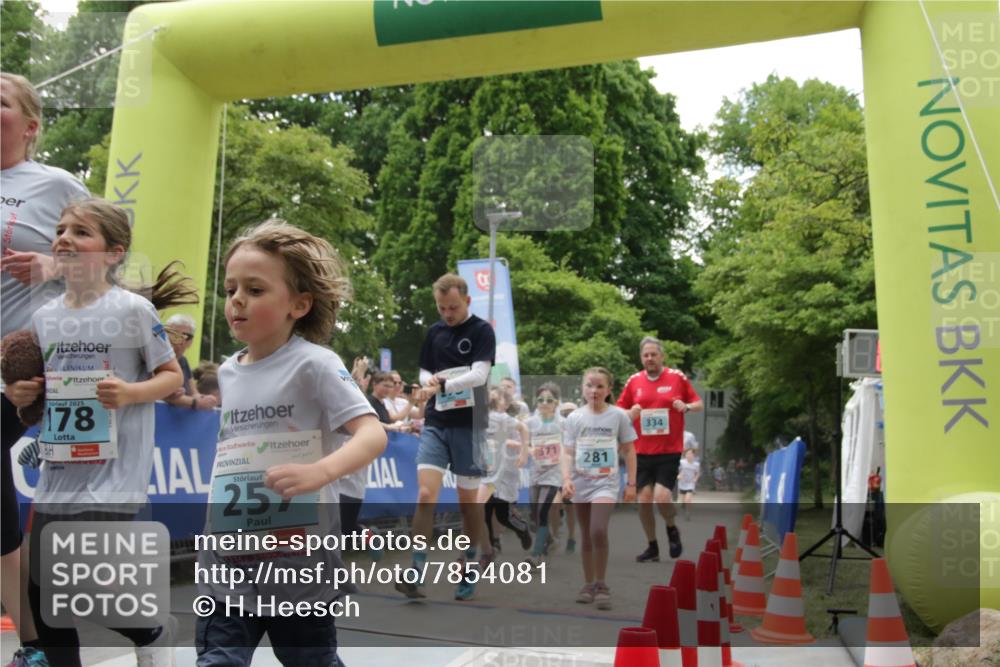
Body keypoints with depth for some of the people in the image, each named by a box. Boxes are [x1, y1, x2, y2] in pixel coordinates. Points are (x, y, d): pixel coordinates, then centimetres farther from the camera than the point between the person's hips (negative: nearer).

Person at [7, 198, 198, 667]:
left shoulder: (134, 310, -9)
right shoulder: (44, 317, 8)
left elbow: (173, 376, -4)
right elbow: (40, 384, 20)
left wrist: (130, 392, -21)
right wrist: (21, 394, -1)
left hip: (112, 477, -6)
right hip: (56, 478, 6)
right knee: (43, 592, 12)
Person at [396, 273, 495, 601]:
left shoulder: (482, 331, -4)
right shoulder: (434, 332, 10)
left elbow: (479, 374, -15)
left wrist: (441, 385, -25)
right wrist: (430, 383, -6)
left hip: (469, 426, -3)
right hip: (435, 424, 3)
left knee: (468, 500, 5)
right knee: (426, 494, -10)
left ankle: (469, 572, 19)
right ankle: (416, 573, -6)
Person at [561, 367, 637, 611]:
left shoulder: (618, 416, -3)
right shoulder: (574, 418, 0)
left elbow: (628, 450, 3)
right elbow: (568, 453, 0)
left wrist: (631, 483, 0)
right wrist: (566, 478, -15)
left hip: (606, 482, -2)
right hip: (581, 483, 3)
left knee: (599, 531, -20)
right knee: (586, 536, 11)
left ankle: (602, 585, -3)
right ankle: (589, 584, 25)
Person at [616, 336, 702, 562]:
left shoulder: (677, 377, -1)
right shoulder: (633, 381, 4)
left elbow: (700, 404, 5)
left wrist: (686, 406, -16)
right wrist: (630, 413, -12)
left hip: (669, 451, -3)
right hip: (642, 452, 3)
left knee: (662, 497, -14)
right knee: (644, 500, 2)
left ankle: (672, 529, 19)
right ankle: (652, 547, 21)